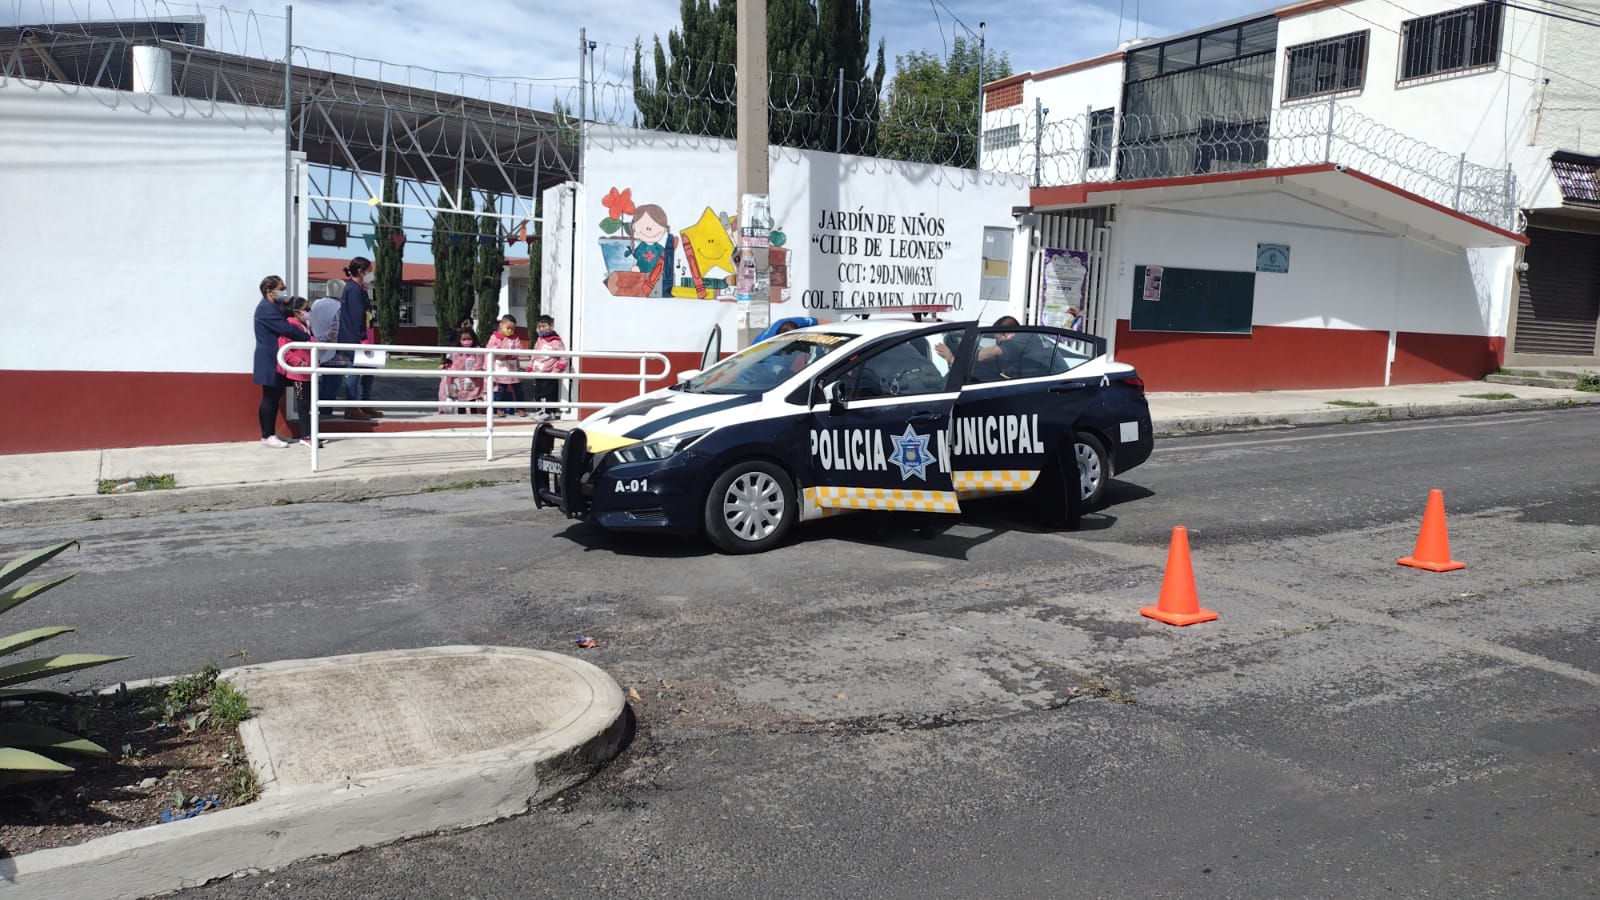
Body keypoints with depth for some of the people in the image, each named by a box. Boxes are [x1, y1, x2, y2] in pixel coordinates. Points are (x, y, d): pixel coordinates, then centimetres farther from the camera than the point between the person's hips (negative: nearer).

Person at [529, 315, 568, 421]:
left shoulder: (556, 342, -10)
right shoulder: (538, 341, 13)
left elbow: (563, 358, -12)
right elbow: (534, 356, 21)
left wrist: (556, 370, -19)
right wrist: (530, 368, 14)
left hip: (549, 375, -7)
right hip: (537, 374, 7)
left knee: (549, 394, -3)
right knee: (537, 393, 12)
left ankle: (549, 412, 3)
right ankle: (540, 410, 22)